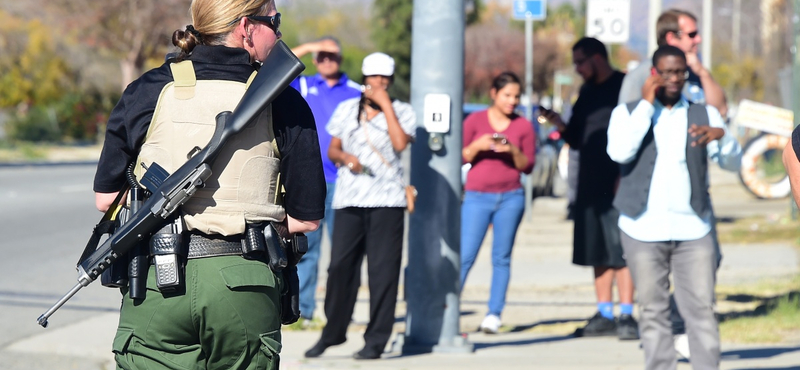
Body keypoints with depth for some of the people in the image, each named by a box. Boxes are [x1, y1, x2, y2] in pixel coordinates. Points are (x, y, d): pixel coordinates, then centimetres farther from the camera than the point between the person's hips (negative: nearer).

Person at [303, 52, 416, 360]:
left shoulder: (401, 111, 5)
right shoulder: (346, 110, 14)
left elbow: (400, 143, -13)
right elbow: (332, 149, 17)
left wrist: (385, 104, -9)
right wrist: (344, 157, -5)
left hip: (386, 199, -3)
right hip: (349, 199, 3)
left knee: (382, 270, -4)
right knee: (340, 266, 1)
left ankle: (376, 340, 0)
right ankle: (333, 332, 15)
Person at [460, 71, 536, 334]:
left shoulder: (524, 126, 6)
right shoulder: (475, 121, 2)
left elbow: (527, 166, 6)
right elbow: (460, 158, 2)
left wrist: (513, 151, -12)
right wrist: (477, 147, -16)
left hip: (511, 197, 2)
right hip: (477, 196, -2)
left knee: (502, 257, 2)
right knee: (465, 256, -8)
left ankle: (494, 315, 4)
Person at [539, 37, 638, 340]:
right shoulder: (588, 93, 18)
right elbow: (577, 139, 22)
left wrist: (625, 176, -18)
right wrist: (560, 125, 1)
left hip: (618, 184, -8)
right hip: (590, 184, 8)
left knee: (620, 249, -10)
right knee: (598, 252, 8)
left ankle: (626, 316, -9)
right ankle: (604, 315, 12)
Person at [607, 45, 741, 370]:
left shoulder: (704, 114, 11)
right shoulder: (627, 112, 7)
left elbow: (732, 162, 1)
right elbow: (620, 152, -13)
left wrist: (721, 135, -20)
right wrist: (647, 104, -11)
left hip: (693, 231, 1)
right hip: (642, 231, -1)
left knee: (702, 310, -5)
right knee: (653, 313, 3)